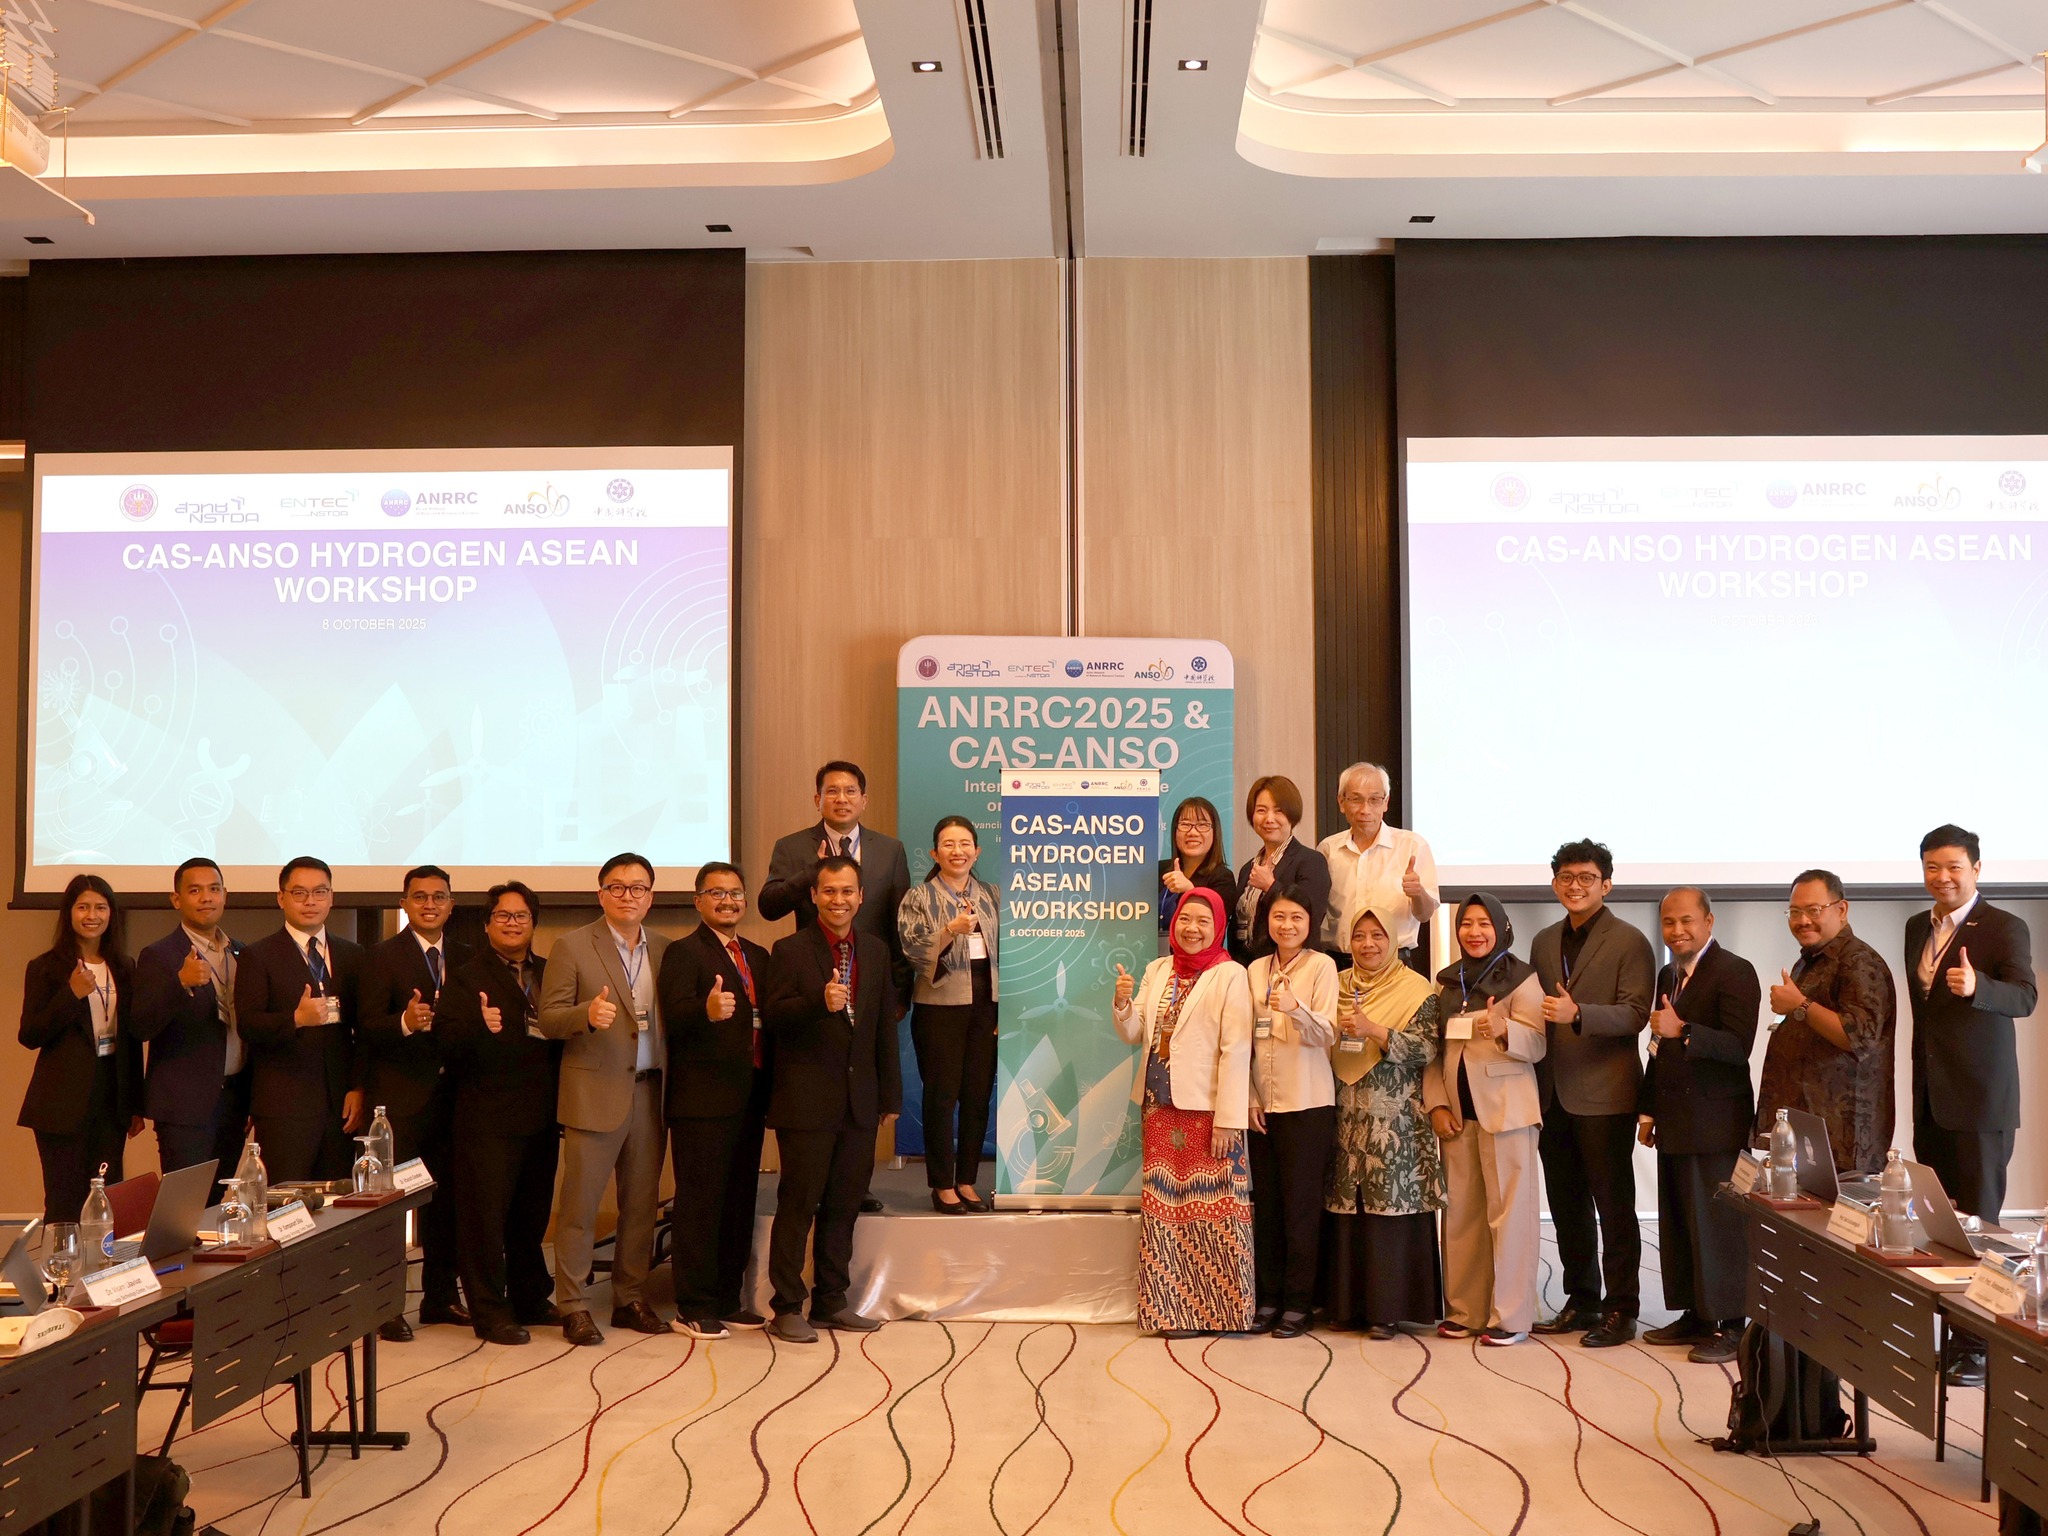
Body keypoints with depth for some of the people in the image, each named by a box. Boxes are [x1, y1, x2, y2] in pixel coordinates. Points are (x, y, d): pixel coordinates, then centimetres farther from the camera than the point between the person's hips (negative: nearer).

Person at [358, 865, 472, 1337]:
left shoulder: (465, 958, 13)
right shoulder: (382, 956, -1)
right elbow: (369, 1028, -9)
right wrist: (405, 1023, -28)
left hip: (449, 1096, 5)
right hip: (398, 1098, -4)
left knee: (446, 1199, 10)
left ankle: (440, 1296, 21)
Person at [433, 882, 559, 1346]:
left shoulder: (549, 973, 14)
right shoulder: (466, 976, 0)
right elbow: (446, 1042, -11)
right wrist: (480, 1027, -29)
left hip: (541, 1115, 5)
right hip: (487, 1117, -5)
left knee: (533, 1213, 13)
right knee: (485, 1213, -1)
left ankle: (530, 1299, 26)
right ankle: (489, 1312, 7)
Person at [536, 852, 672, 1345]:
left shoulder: (665, 951, 12)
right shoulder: (572, 946, 0)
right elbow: (548, 1019, -4)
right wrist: (587, 1014, -23)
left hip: (649, 1094, 4)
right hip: (594, 1093, -4)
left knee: (642, 1203, 10)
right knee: (580, 1204, -1)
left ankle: (630, 1300, 21)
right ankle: (573, 1307, 8)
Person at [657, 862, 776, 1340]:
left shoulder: (758, 957, 18)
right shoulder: (683, 953, -5)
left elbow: (767, 1020, 15)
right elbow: (675, 1017, -21)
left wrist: (770, 1087, 3)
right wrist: (707, 1010, -41)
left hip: (748, 1099, 7)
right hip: (703, 1100, -7)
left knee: (740, 1201, 12)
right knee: (700, 1203, -2)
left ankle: (728, 1300, 22)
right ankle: (694, 1307, 6)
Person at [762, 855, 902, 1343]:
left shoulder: (876, 951, 11)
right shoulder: (790, 951, -3)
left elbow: (886, 1026, 14)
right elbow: (775, 1016, -13)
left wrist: (889, 1095, 12)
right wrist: (820, 1002, -31)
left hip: (860, 1101, 5)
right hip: (807, 1100, -5)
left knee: (843, 1206, 11)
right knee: (797, 1206, 0)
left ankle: (831, 1301, 22)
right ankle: (787, 1308, 8)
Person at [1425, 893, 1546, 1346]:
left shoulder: (1521, 979, -2)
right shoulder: (1447, 982, 13)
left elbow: (1537, 1044, -11)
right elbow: (1433, 1050, 15)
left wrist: (1503, 1030, -30)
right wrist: (1436, 1104, 4)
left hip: (1506, 1108, -5)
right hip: (1457, 1111, 5)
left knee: (1508, 1211, -3)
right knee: (1460, 1211, 7)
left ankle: (1509, 1316, 3)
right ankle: (1464, 1309, 16)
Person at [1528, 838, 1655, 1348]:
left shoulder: (1629, 941, -5)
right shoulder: (1545, 942, 15)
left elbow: (1635, 1014, -14)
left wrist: (1577, 1013, -28)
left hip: (1604, 1094, -6)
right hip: (1553, 1092, 6)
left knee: (1613, 1205, 0)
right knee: (1566, 1205, 12)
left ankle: (1620, 1310, 8)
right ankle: (1580, 1302, 23)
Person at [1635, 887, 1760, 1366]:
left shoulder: (1734, 972, -10)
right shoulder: (1668, 975, 16)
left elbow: (1739, 1047, -20)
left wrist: (1682, 1030, -32)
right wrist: (1648, 1111, 19)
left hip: (1714, 1124, -8)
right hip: (1674, 1123, 8)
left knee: (1717, 1226, -3)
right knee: (1677, 1224, 10)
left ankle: (1728, 1326, 5)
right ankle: (1694, 1314, 20)